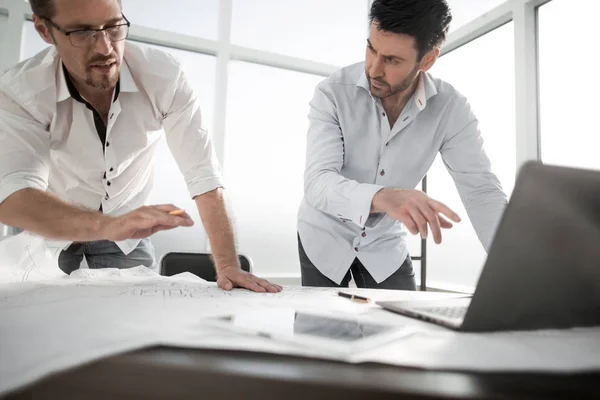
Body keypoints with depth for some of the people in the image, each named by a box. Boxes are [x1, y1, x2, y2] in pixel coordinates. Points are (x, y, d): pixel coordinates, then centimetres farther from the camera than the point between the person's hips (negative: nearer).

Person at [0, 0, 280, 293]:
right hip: (46, 231, 0)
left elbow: (203, 174, -24)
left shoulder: (164, 77, -24)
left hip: (127, 229, 1)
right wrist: (108, 225, -55)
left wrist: (228, 266, -31)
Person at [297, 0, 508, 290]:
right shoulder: (333, 93, -23)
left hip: (385, 243, 2)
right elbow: (317, 182, -33)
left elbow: (482, 191, -18)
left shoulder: (451, 109, -16)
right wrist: (381, 197, -54)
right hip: (325, 237, -1)